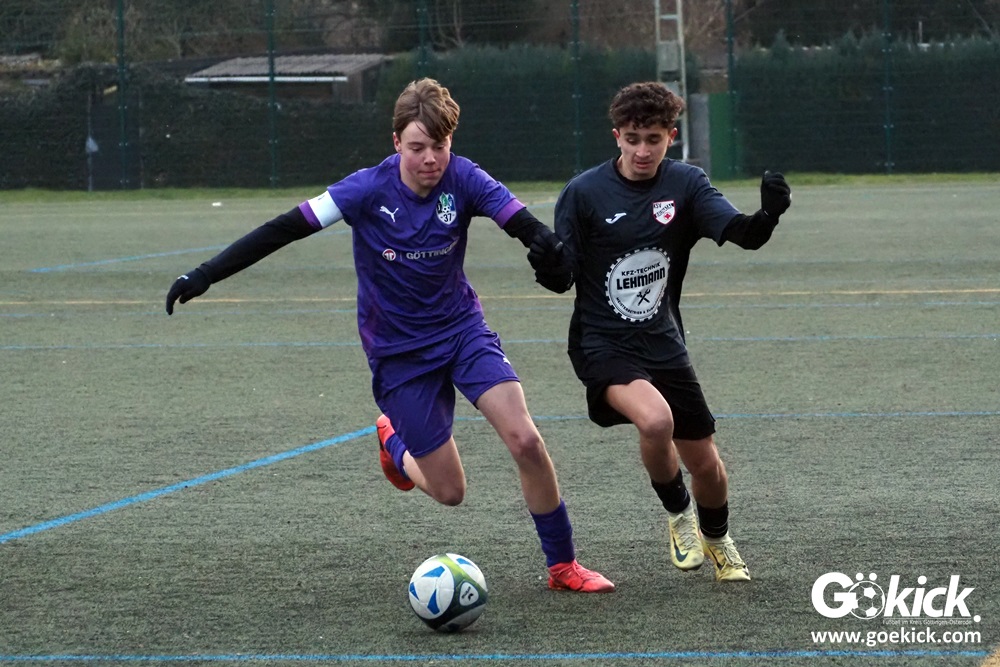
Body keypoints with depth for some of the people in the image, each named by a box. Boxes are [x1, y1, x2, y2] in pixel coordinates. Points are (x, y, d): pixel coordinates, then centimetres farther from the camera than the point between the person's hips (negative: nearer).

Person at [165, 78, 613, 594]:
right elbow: (286, 229, -18)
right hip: (398, 352, -2)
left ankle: (562, 564, 2)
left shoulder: (463, 180, -15)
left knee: (525, 440, -17)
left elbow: (526, 226, -25)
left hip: (463, 328, 2)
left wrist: (549, 249, -50)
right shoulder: (370, 189, -19)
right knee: (449, 491, 0)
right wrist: (204, 275, -22)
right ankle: (395, 444, 36)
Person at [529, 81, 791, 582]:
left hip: (663, 343, 4)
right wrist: (549, 267, -30)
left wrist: (768, 215, -38)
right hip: (602, 344, -4)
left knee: (706, 466, 7)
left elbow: (744, 235, -16)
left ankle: (716, 540, 41)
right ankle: (678, 513, -2)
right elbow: (563, 279, -7)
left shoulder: (685, 184, -3)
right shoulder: (583, 194, -10)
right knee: (655, 420, -32)